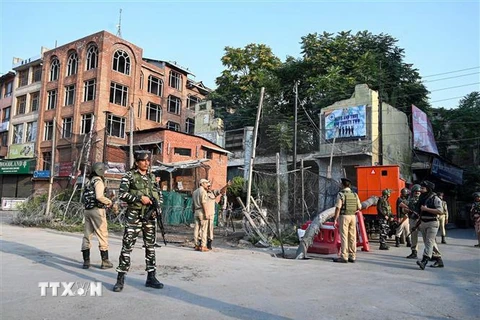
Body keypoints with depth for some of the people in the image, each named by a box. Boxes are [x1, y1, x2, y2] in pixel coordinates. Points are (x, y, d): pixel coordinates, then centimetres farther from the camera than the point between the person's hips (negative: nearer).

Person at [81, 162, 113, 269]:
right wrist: (109, 201, -6)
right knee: (103, 236, 0)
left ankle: (86, 261, 15)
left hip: (87, 209, 8)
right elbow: (99, 196, -23)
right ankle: (105, 261, 4)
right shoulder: (98, 181, -11)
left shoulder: (90, 181, 15)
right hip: (97, 210, -8)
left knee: (87, 236, 11)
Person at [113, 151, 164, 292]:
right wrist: (139, 198, -18)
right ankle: (120, 279, 5)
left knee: (150, 246, 9)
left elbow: (159, 194, 17)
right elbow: (122, 194, -11)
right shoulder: (129, 175, -3)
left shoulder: (152, 177, 12)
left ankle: (151, 277, 18)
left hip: (150, 215, 5)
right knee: (127, 246, -4)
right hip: (134, 215, -5)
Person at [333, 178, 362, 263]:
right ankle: (352, 256, 11)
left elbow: (338, 208, -14)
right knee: (352, 237, 7)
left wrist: (335, 219, -10)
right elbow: (359, 207, 9)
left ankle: (344, 257, -4)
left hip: (344, 216, -5)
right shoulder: (355, 194, 6)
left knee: (344, 237, -4)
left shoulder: (341, 194, -10)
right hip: (353, 217, 5)